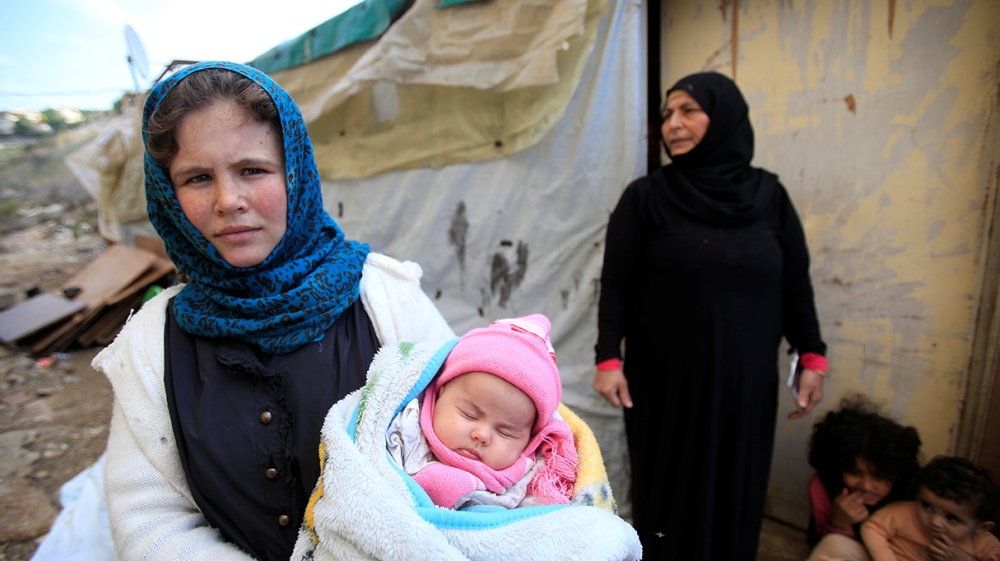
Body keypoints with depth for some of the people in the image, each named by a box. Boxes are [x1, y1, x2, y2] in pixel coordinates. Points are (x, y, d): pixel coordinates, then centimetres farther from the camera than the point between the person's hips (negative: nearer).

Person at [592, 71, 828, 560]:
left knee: (736, 492, 15)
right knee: (670, 492, 11)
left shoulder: (769, 195, 3)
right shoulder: (645, 196, -5)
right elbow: (616, 283, -7)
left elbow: (795, 282, 6)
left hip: (745, 379, 3)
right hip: (666, 378, -2)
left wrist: (812, 357, 3)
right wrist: (608, 359, -13)